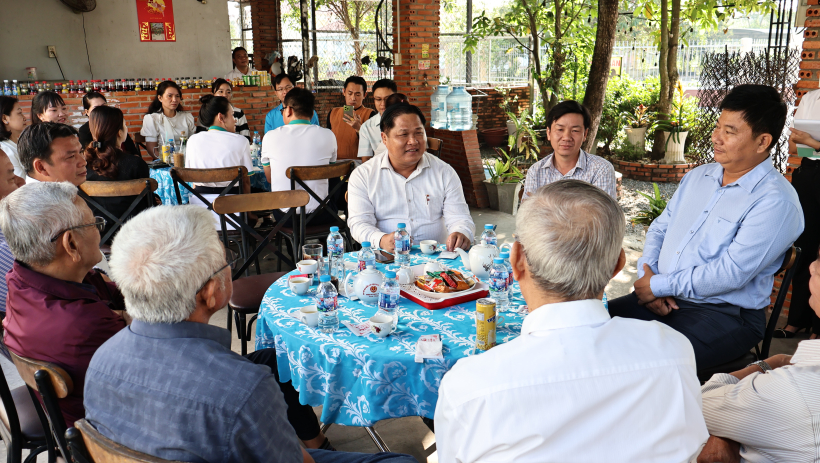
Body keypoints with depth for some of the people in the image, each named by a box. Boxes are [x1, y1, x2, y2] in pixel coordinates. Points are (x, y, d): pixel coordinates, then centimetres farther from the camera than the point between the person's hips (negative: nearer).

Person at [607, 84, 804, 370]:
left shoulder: (776, 201, -12)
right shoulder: (697, 177, 13)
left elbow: (731, 273, -20)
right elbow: (659, 229, 16)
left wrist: (658, 285, -13)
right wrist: (647, 279, -3)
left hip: (725, 314, -7)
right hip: (662, 300, 7)